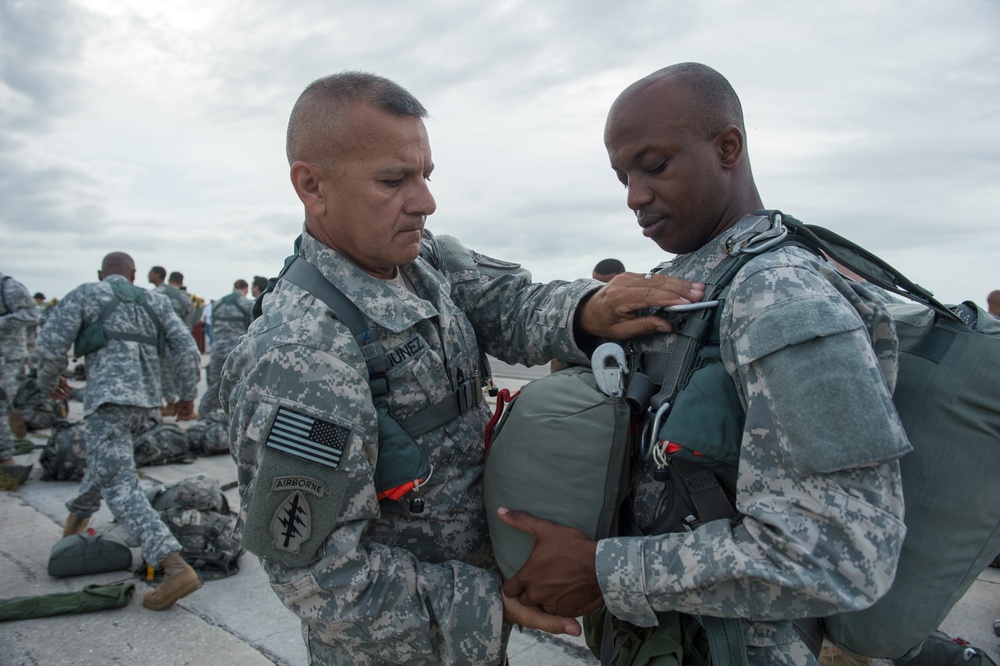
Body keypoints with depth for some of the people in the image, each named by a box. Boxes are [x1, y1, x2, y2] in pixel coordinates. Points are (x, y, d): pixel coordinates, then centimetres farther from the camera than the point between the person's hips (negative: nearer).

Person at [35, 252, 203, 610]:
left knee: (120, 486, -11)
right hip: (146, 397, 6)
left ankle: (176, 568, -23)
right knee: (108, 458, 32)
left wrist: (49, 380, 17)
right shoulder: (154, 301, 14)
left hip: (109, 396, -6)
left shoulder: (84, 294, 5)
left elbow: (51, 343, -2)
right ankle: (78, 514, 57)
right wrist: (188, 393, 15)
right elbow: (186, 346, 5)